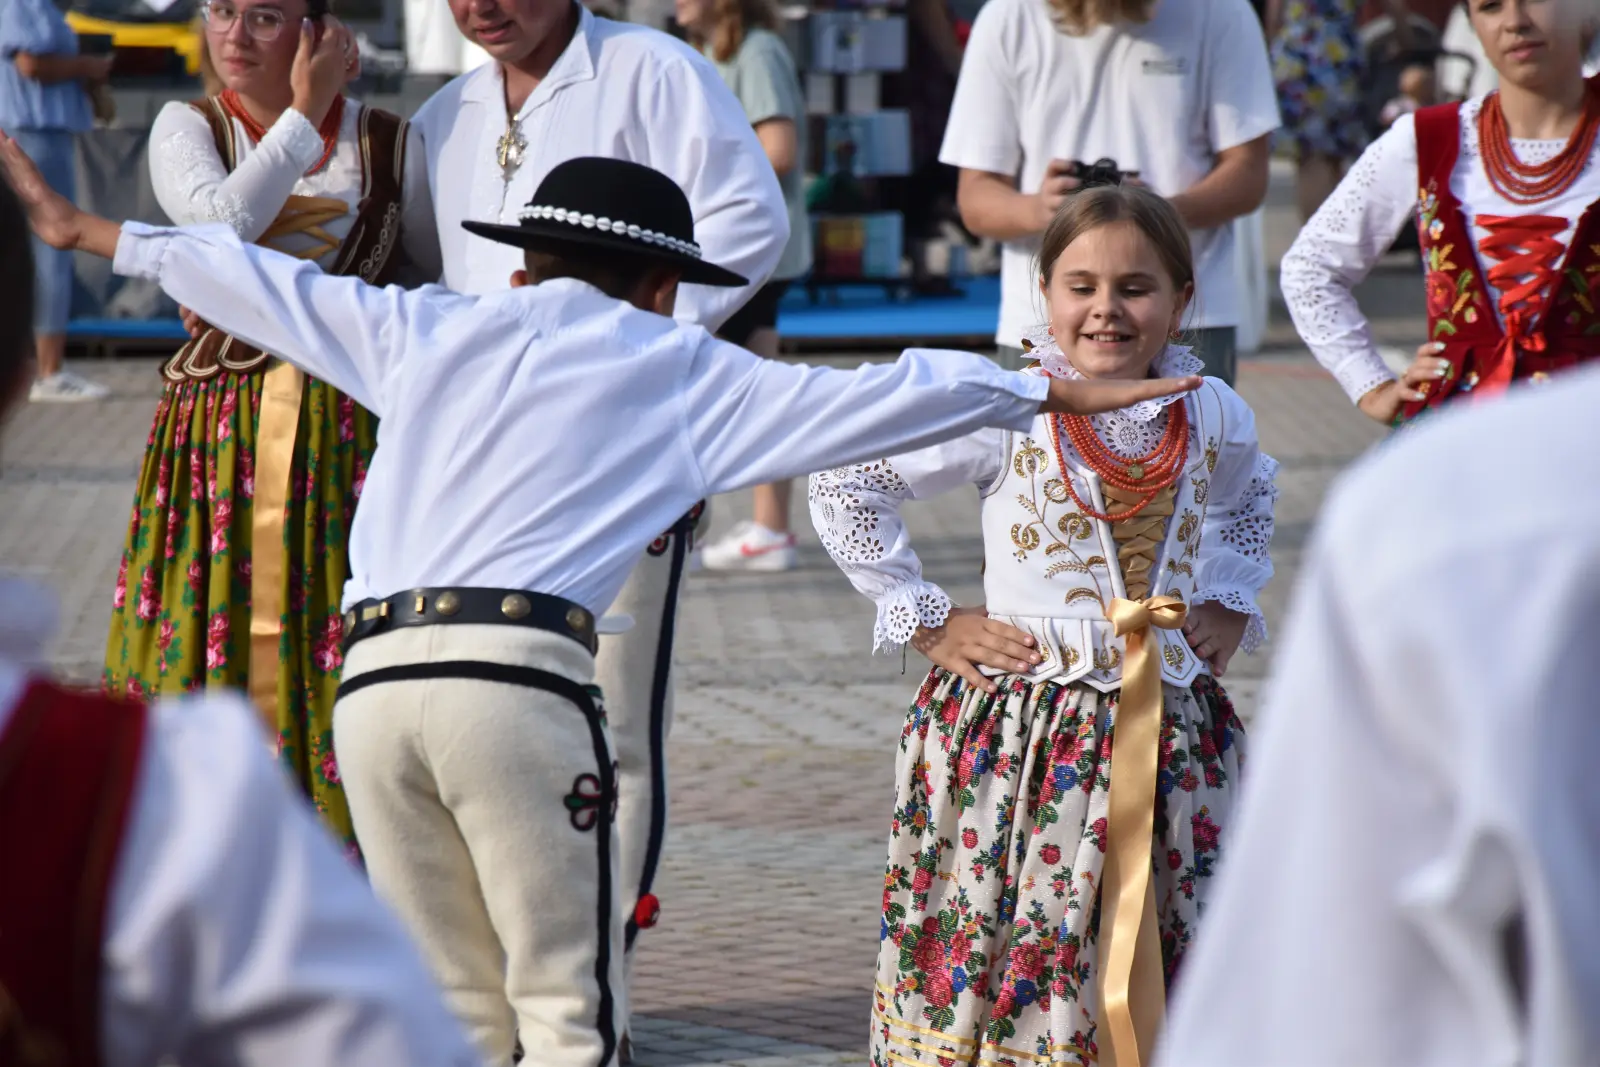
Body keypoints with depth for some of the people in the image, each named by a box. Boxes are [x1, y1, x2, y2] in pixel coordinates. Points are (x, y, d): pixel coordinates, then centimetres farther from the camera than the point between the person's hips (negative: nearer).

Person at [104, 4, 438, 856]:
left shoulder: (387, 144, 4)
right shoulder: (187, 129, 3)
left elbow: (443, 275, 17)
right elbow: (219, 221, -18)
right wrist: (305, 113, -12)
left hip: (352, 430, 0)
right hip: (218, 429, 0)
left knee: (343, 646, -4)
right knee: (213, 638, -1)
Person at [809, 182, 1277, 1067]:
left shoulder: (1214, 417, 5)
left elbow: (1247, 498, 30)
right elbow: (842, 487, -4)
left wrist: (1229, 607, 14)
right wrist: (928, 622, -4)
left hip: (1171, 728, 4)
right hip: (1022, 724, -4)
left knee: (1172, 951, 7)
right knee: (1024, 951, -4)